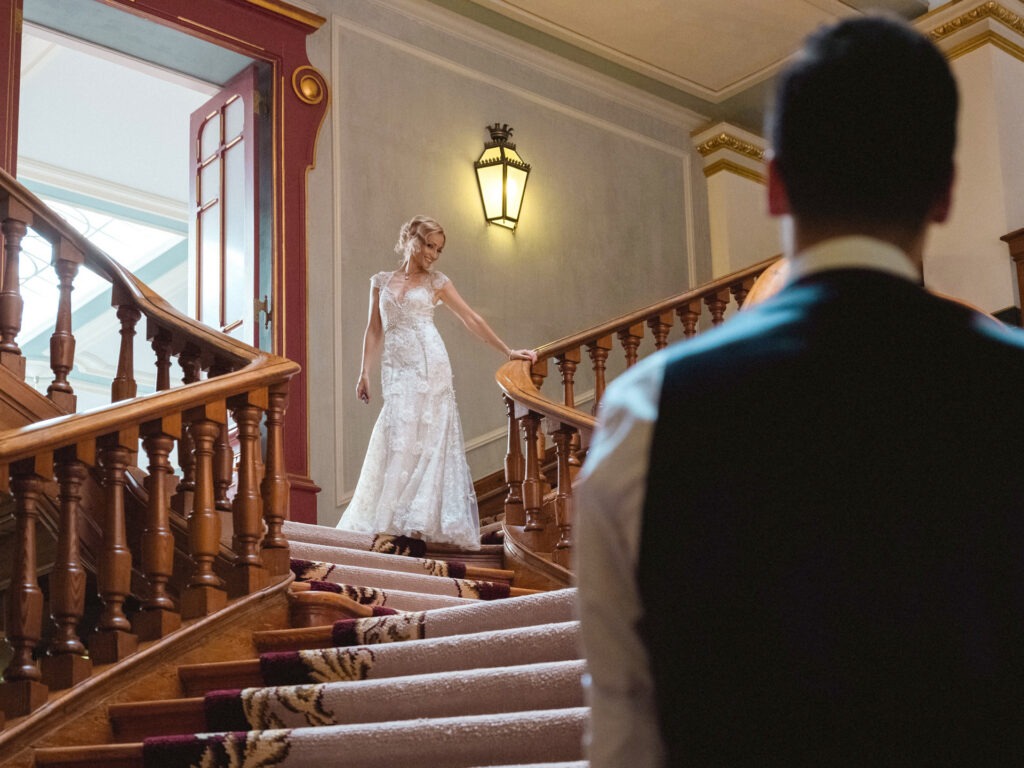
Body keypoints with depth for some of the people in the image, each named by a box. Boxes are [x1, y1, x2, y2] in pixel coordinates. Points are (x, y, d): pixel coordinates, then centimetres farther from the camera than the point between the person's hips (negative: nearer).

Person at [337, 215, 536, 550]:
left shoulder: (436, 282, 9)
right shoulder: (381, 282, 14)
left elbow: (472, 319, 8)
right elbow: (374, 330, 14)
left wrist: (508, 351, 4)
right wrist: (364, 372, 7)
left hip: (429, 364, -2)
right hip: (396, 368, 2)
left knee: (429, 436, -6)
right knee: (399, 436, -2)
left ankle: (423, 517, -5)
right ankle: (392, 514, 3)